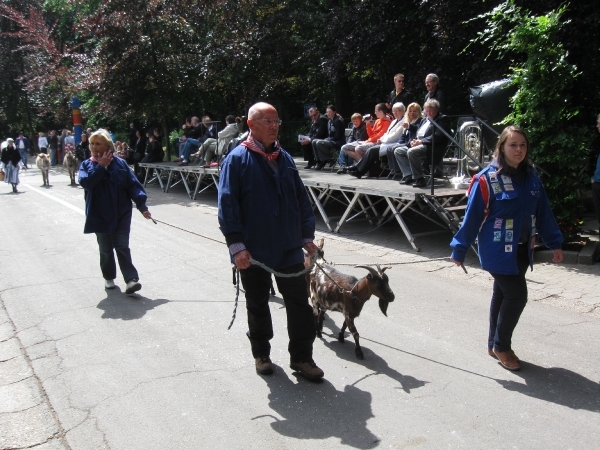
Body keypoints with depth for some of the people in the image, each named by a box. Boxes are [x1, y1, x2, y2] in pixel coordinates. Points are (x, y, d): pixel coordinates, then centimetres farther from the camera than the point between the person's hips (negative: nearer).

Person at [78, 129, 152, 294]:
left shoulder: (119, 163, -3)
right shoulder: (87, 165, 1)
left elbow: (133, 184, -6)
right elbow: (85, 182, -18)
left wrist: (142, 206, -12)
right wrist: (101, 166, -19)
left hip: (121, 213, -1)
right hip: (99, 215, 2)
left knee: (122, 247, -3)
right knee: (105, 249, 11)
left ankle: (132, 279, -4)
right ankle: (109, 278, 27)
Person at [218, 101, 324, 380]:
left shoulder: (285, 158, 9)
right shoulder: (237, 159, -7)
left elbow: (301, 200, 13)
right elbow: (227, 205, -12)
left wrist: (307, 236, 9)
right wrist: (236, 245, -16)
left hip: (289, 249, 4)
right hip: (254, 251, -4)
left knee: (299, 303, 5)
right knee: (258, 305, 12)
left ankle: (301, 357, 19)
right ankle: (261, 354, 31)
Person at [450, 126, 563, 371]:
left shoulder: (530, 177, 4)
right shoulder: (487, 179, -14)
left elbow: (543, 212, 10)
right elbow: (472, 217, -13)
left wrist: (554, 242, 10)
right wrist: (459, 249, -10)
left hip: (522, 250, 6)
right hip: (498, 251, -6)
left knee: (503, 295, 15)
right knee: (516, 295, -6)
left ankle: (495, 344, 29)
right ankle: (501, 346, 14)